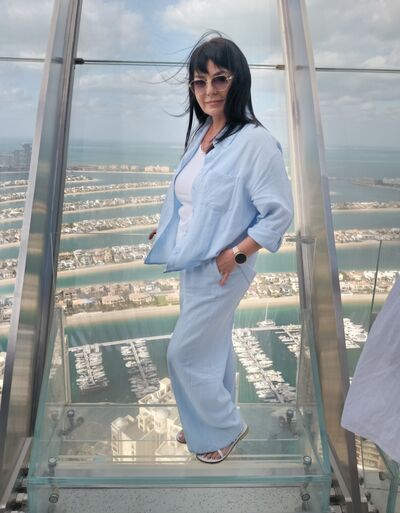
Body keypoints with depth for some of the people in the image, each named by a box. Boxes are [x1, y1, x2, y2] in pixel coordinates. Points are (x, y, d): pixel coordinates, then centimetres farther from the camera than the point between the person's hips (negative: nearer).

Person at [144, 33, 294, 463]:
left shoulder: (254, 142, -19)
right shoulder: (201, 133, 5)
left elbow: (279, 211, -18)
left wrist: (237, 254, -19)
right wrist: (166, 227, 11)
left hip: (219, 271, -8)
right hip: (192, 265, 8)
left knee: (184, 354, 3)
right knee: (213, 348, 21)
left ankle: (224, 427, 28)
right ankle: (209, 423, 43)